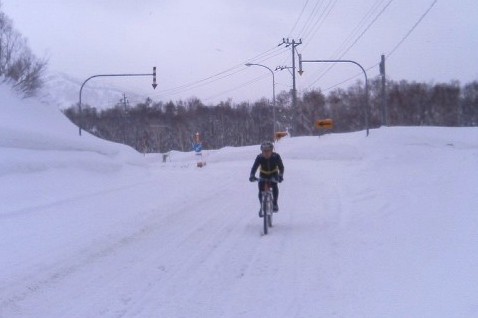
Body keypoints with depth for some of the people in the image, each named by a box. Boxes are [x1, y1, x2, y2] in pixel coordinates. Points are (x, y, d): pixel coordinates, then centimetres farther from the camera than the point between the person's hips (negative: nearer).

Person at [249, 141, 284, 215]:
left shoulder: (276, 156, -26)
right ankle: (262, 206, 7)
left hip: (273, 174, -1)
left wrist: (280, 176, -45)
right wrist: (252, 176, -48)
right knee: (261, 190, -15)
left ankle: (275, 204, -13)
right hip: (263, 174, 1)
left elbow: (281, 167, -27)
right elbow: (254, 167, -30)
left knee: (274, 185, -29)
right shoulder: (259, 157, -25)